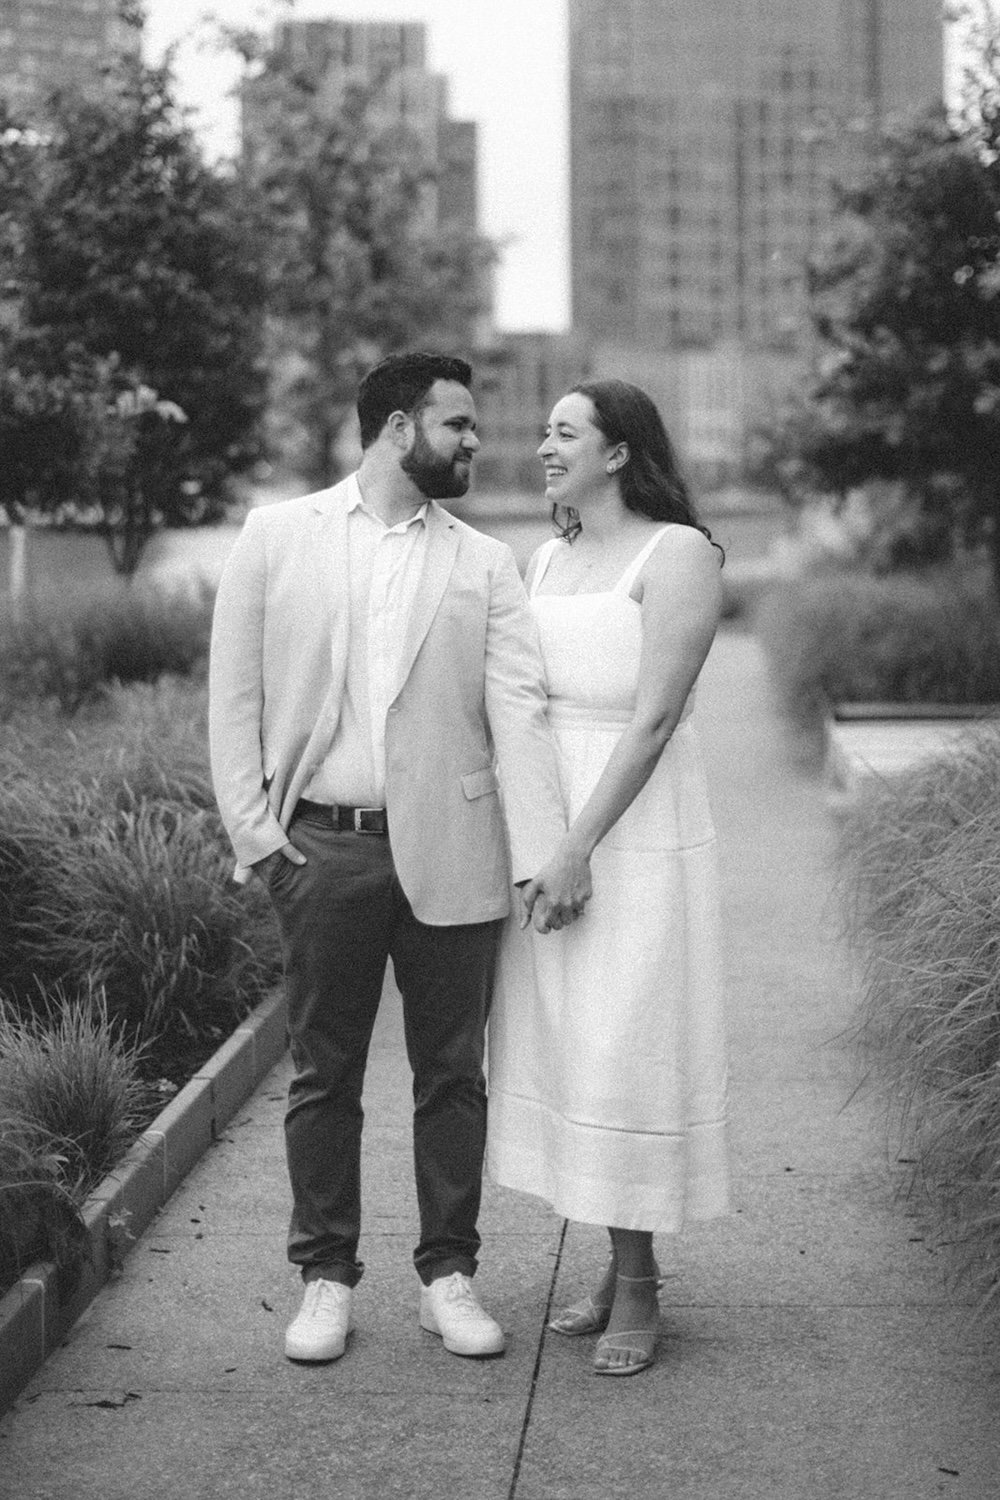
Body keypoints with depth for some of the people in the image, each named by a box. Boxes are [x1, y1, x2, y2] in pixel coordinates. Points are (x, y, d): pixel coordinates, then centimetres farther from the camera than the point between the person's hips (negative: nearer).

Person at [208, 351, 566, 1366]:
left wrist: (545, 856, -13)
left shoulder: (484, 564, 7)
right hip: (321, 852, -1)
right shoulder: (276, 537, 5)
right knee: (323, 1076, 7)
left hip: (448, 856, 1)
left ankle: (447, 1275, 20)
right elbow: (234, 695, 3)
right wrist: (254, 836, -4)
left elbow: (518, 709, -2)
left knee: (451, 1074, 7)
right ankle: (326, 1279, 19)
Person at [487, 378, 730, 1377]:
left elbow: (653, 718, -16)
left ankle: (639, 1292, 8)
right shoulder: (546, 562, 14)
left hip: (637, 837, -7)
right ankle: (619, 1267, 21)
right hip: (543, 833, 7)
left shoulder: (680, 554, -8)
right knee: (567, 1049, 9)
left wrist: (579, 848, -20)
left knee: (629, 1055, -3)